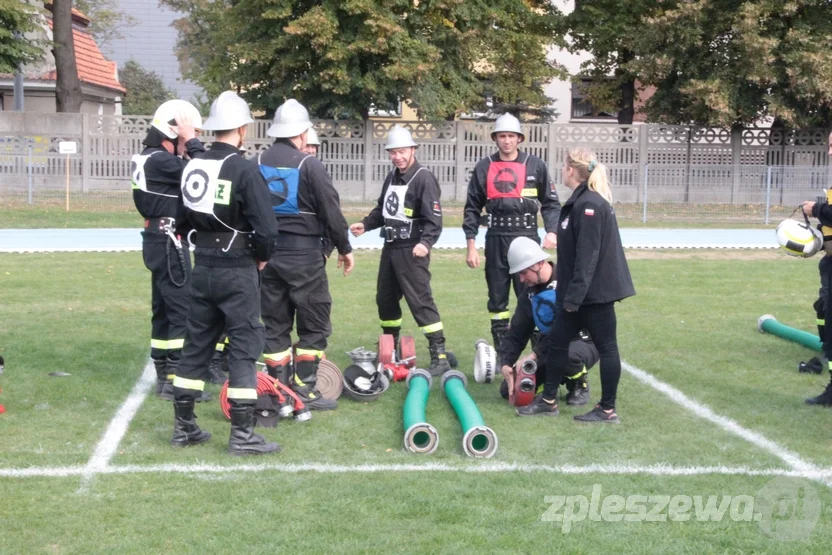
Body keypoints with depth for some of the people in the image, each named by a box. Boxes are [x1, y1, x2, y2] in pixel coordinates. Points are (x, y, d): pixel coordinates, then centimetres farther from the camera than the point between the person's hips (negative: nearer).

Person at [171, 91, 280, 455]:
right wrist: (261, 257, -1)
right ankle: (242, 435, 3)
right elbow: (266, 227, -19)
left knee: (196, 344, 14)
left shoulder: (193, 167, 5)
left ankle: (183, 426, 22)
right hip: (237, 271, -6)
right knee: (244, 347, 1)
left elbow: (182, 219, 12)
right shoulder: (244, 170, -15)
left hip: (202, 268, 7)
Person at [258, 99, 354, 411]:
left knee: (275, 323, 12)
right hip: (304, 254, -6)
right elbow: (331, 212, -9)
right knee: (314, 323, 4)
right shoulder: (309, 165, -11)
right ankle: (304, 389, 2)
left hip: (267, 252, 6)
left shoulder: (258, 164, 5)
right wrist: (344, 248, 3)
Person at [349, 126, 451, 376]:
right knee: (384, 298, 16)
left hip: (411, 251, -9)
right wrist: (365, 224, 11)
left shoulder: (424, 178, -13)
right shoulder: (391, 177, 14)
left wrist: (426, 242, -34)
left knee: (420, 300, -12)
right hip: (390, 247, 9)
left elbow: (434, 218, -20)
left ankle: (440, 357, -11)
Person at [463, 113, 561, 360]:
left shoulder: (535, 165, 3)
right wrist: (471, 244, 3)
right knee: (497, 299, 7)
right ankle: (501, 353, 16)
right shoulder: (484, 167, 6)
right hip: (496, 240, 2)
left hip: (527, 238, -2)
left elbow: (550, 203, 6)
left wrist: (551, 232, -9)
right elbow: (472, 208, 9)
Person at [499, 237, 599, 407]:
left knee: (567, 353, -43)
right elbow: (517, 333, 2)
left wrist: (534, 355, -29)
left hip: (583, 343, -7)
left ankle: (580, 386, -8)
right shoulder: (528, 293, 4)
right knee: (509, 389, -5)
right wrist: (506, 363, -15)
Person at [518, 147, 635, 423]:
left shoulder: (590, 205, -19)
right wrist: (569, 294, 21)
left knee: (606, 346, 2)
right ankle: (548, 400, 23)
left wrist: (575, 295, -23)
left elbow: (587, 256, -24)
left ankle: (607, 409, 10)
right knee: (557, 340, 13)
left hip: (595, 291, -10)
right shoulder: (579, 202, 11)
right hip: (576, 293, 10)